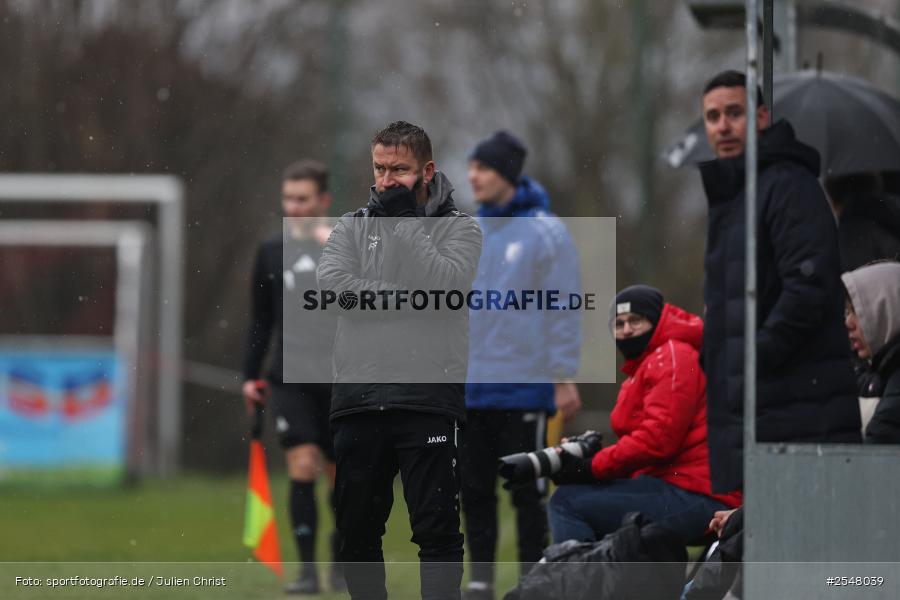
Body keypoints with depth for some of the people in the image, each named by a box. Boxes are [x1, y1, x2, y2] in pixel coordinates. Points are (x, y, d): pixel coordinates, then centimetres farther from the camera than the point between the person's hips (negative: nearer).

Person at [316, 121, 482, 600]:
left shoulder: (458, 229, 5)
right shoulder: (353, 227, 12)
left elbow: (446, 286, -14)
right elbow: (333, 283, -6)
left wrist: (405, 220, -11)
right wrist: (411, 298, -12)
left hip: (428, 400, -3)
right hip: (358, 398, 3)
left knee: (437, 529, -6)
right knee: (357, 529, 9)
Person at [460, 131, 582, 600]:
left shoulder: (545, 232, -6)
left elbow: (563, 309, -8)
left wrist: (564, 377, -11)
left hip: (523, 385, -5)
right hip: (471, 387, 5)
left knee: (527, 491, -1)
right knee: (475, 489, 7)